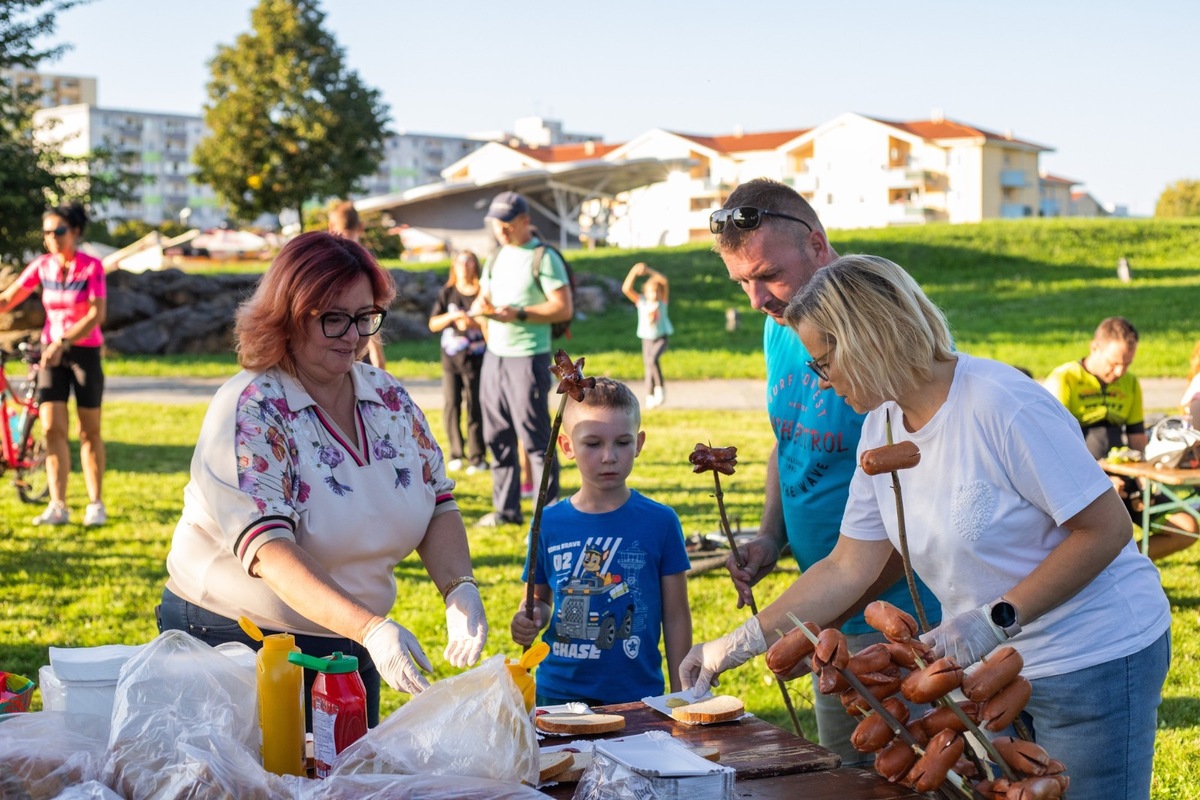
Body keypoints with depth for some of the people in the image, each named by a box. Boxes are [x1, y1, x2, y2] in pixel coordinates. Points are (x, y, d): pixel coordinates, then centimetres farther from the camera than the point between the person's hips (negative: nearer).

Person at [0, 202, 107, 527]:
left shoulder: (91, 267, -11)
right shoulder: (42, 266, 0)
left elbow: (97, 314, -19)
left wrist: (64, 342, -28)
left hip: (85, 352, -3)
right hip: (52, 353, 3)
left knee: (89, 430, 4)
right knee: (52, 429, -5)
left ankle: (95, 503, 14)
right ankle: (58, 506, -2)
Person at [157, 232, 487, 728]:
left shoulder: (390, 399, 1)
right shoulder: (248, 410, -17)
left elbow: (438, 507, 4)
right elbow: (268, 550, -27)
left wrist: (460, 589, -17)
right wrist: (370, 628, -38)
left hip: (350, 647, 6)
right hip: (236, 644, -5)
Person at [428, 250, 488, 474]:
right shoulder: (447, 294, 9)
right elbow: (433, 324, 7)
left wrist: (472, 322, -17)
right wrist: (451, 316, -9)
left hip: (476, 360, -3)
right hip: (450, 358, 3)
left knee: (475, 408, -3)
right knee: (451, 406, -2)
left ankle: (477, 458, 3)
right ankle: (456, 455, 9)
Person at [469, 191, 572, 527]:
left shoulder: (543, 258, -8)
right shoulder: (496, 259, 15)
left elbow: (563, 308, -13)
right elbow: (481, 298, 19)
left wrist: (519, 314, -21)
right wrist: (481, 306, -5)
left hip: (528, 358, -7)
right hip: (494, 356, 8)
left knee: (535, 439, -6)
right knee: (497, 437, 9)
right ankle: (506, 508, 17)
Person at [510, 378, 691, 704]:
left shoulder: (660, 522, -4)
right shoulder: (550, 524, -1)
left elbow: (676, 616, 1)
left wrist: (680, 698, 1)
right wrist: (529, 619, -9)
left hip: (637, 697, -1)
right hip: (558, 694, 1)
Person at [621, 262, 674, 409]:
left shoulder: (662, 301, -6)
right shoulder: (641, 301, -3)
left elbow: (664, 281, -22)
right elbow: (626, 289, -16)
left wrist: (648, 271, -30)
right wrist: (633, 272, -28)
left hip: (661, 337, -3)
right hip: (647, 339, 3)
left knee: (653, 359, -27)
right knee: (648, 368, 5)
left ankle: (660, 387, -11)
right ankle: (649, 396, 18)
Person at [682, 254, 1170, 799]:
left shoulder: (1001, 406, -22)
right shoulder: (882, 427, 3)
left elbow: (1107, 530, -20)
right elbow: (848, 569, 6)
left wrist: (995, 620, -23)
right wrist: (735, 645, 4)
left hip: (1096, 656, -7)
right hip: (995, 666, 7)